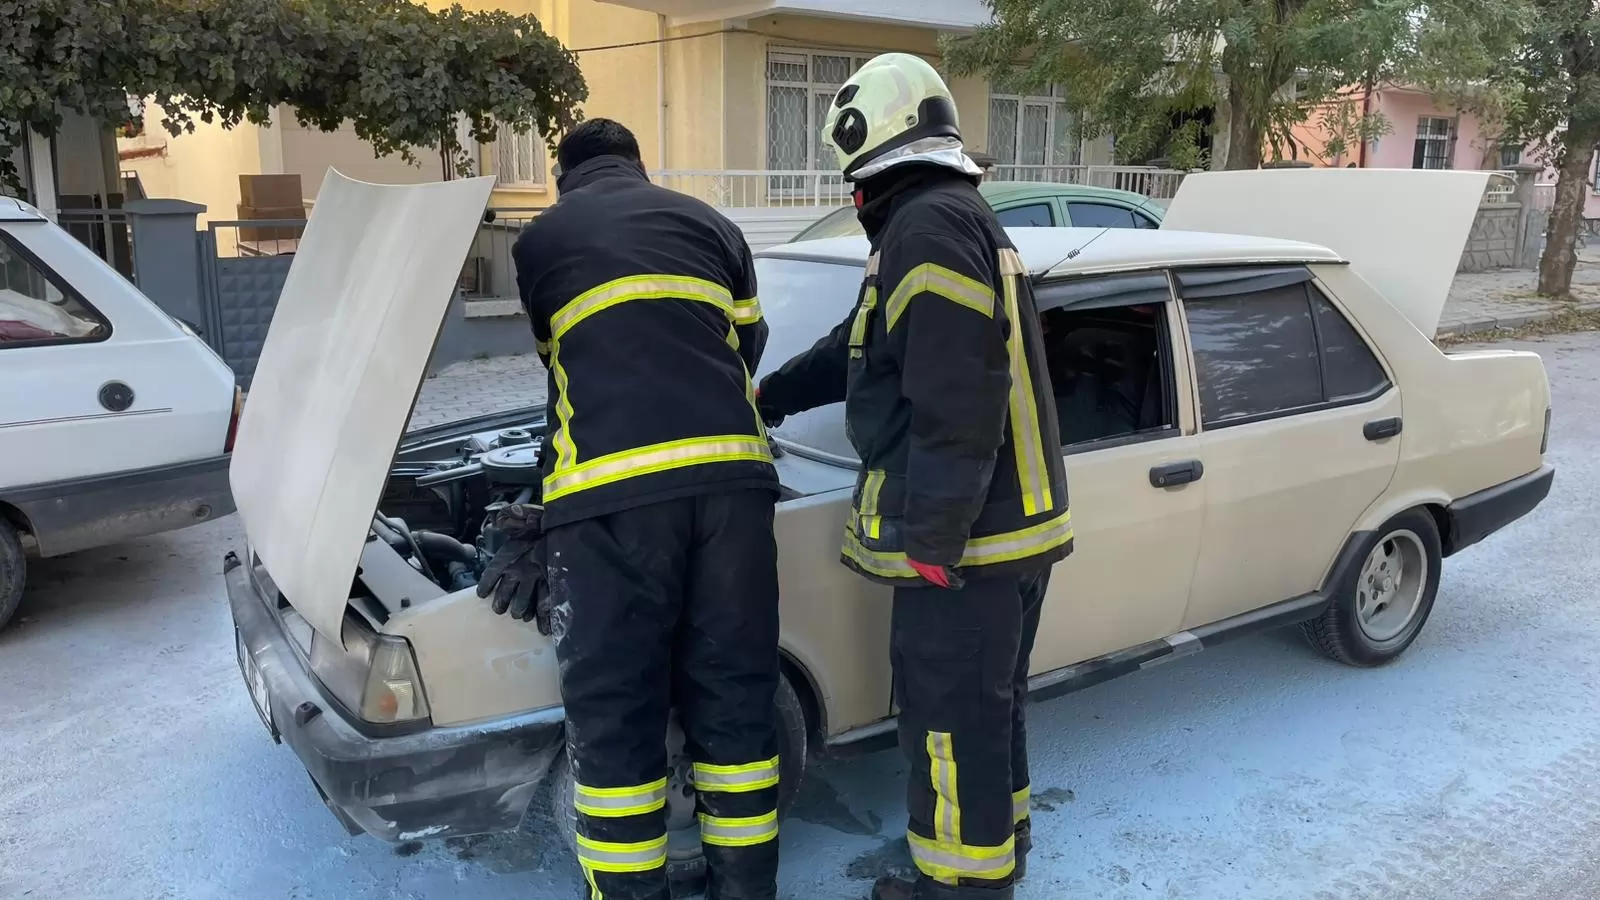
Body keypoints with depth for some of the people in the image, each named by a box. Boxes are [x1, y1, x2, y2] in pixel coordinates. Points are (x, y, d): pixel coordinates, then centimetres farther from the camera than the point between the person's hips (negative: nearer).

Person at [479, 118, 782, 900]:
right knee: (733, 701, 13)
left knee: (613, 722, 7)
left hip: (612, 488, -3)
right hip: (730, 474, 3)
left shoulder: (540, 241, 18)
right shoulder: (710, 223, 23)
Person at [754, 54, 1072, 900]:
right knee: (988, 703, 23)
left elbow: (956, 404, -25)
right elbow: (859, 351, 28)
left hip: (965, 537, -10)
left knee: (951, 715, 3)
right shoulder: (963, 218, 18)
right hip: (1013, 520, 10)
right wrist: (769, 395, 35)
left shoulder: (928, 228, -17)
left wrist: (932, 535, -22)